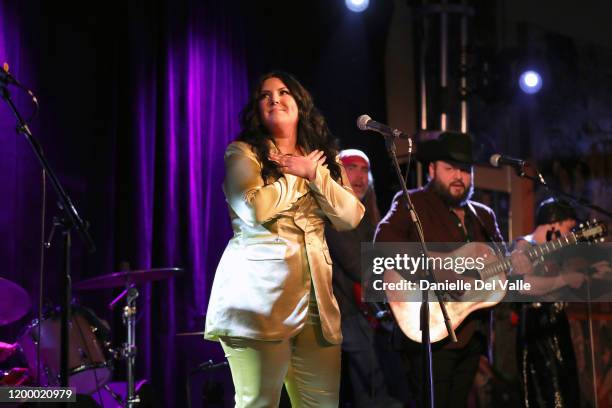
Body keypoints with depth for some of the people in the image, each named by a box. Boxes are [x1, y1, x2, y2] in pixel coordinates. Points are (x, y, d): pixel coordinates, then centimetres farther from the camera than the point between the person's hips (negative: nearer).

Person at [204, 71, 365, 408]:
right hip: (260, 294, -5)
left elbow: (351, 217, 7)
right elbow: (254, 209, -15)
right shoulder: (242, 153, 4)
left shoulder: (323, 158, 20)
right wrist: (296, 176, -2)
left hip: (314, 296, 5)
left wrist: (314, 174, -4)